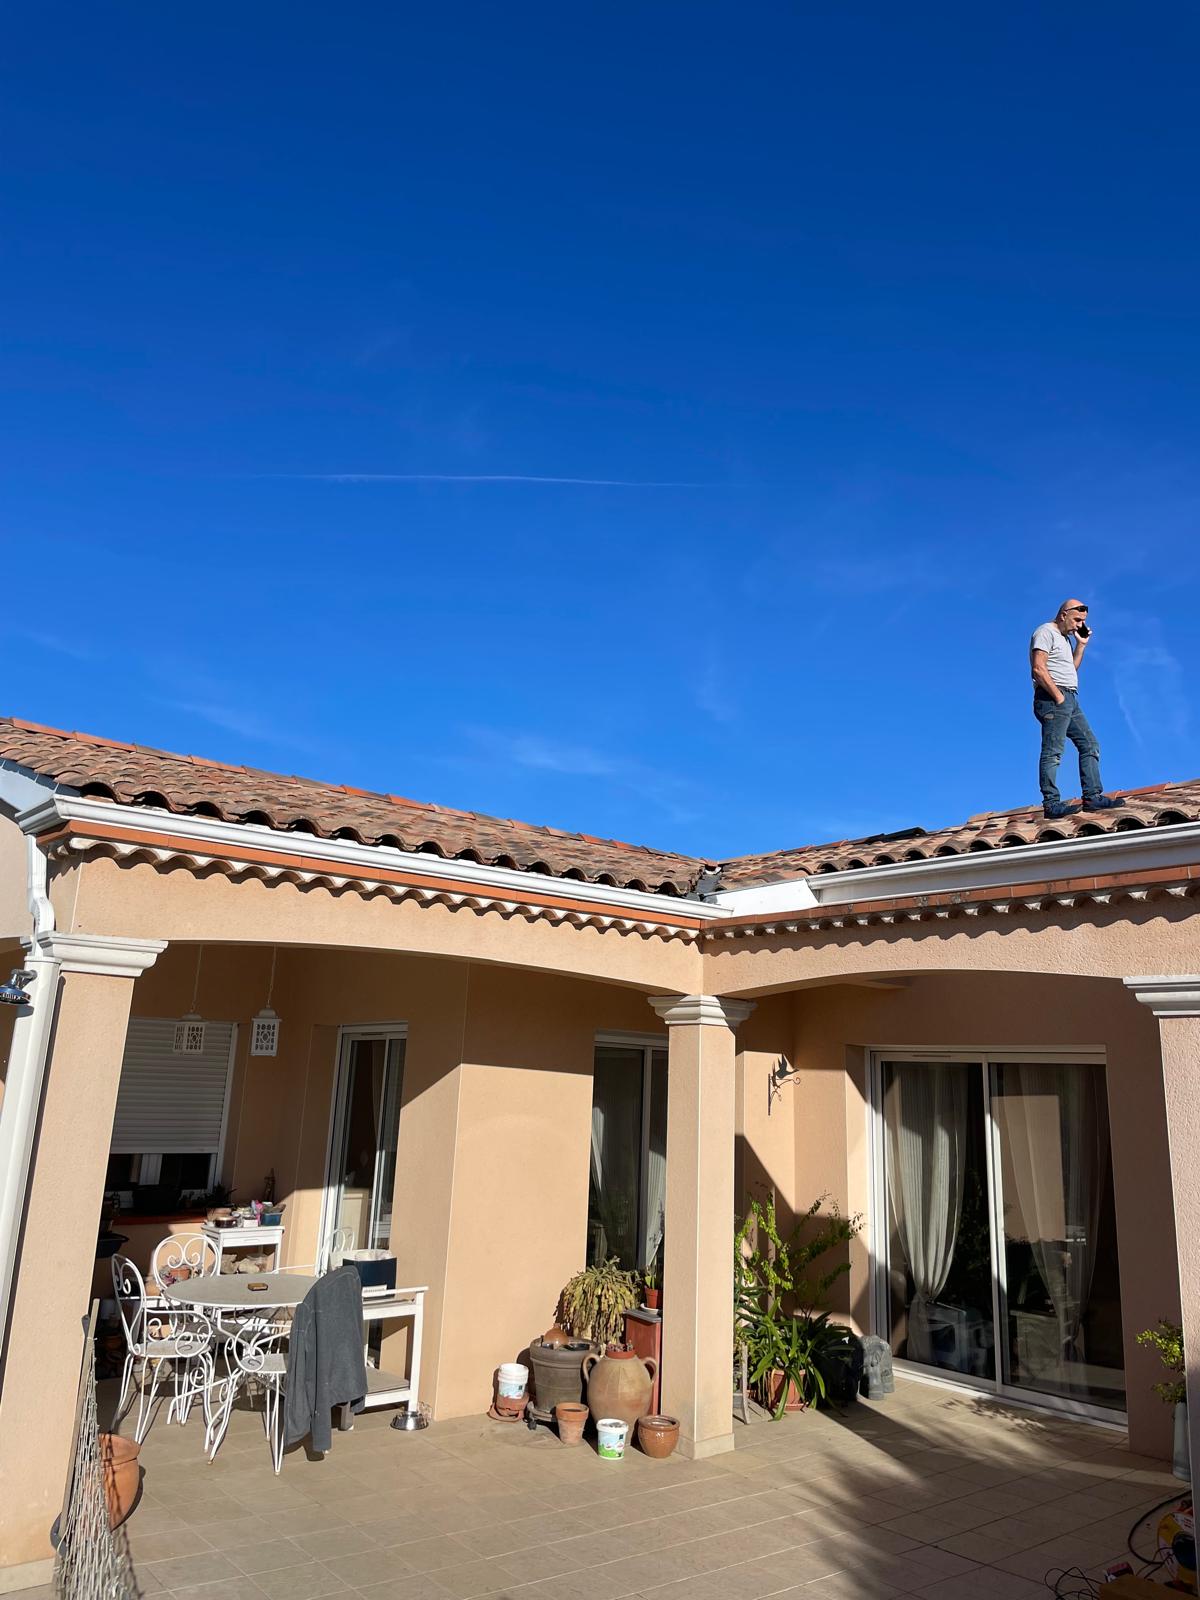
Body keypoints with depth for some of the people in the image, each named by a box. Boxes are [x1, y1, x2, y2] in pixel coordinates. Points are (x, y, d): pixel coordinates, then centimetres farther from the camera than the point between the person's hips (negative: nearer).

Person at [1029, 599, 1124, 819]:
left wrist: (1081, 645, 18)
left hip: (1069, 699, 10)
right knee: (1053, 751, -13)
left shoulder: (1066, 637, 25)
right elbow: (1038, 669, -16)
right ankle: (1051, 803, -16)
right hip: (1052, 698, -10)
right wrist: (1058, 696, -18)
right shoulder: (1046, 632, -4)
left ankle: (1093, 797, 6)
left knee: (1090, 745, 6)